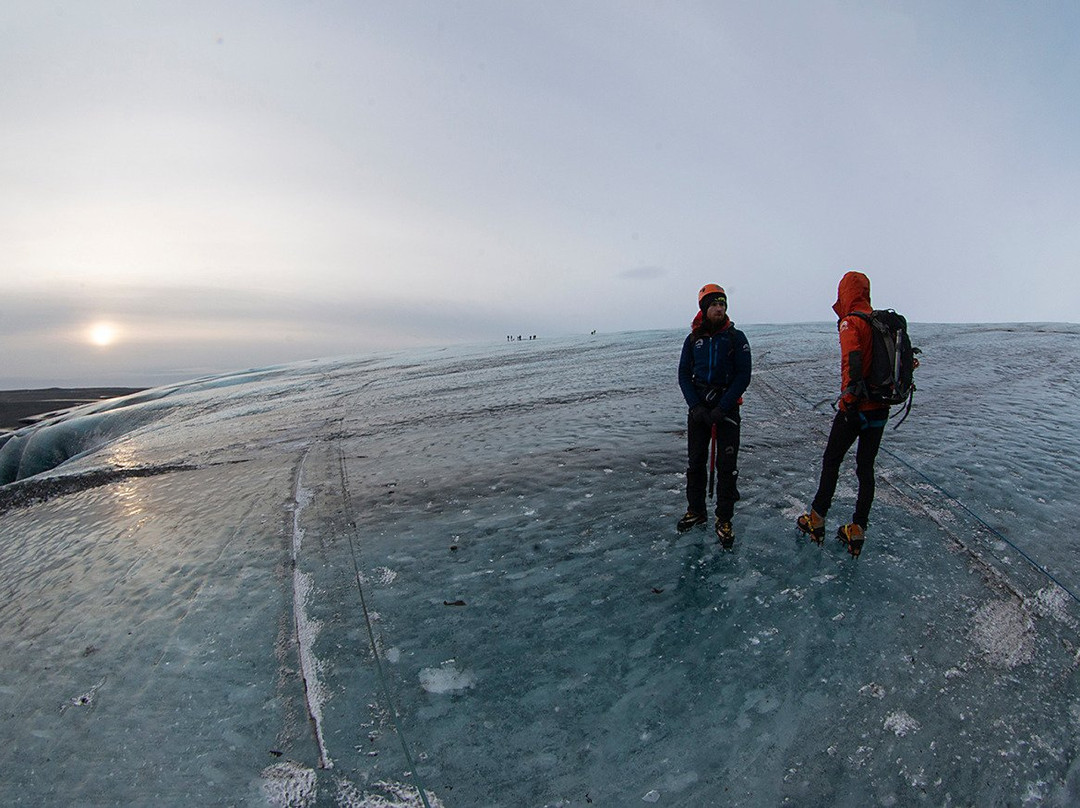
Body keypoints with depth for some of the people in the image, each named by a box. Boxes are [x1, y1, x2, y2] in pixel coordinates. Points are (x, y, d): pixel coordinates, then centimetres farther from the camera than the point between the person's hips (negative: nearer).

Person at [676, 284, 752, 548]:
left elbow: (743, 376, -7)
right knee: (695, 462, 9)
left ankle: (724, 520, 11)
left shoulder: (736, 337, -3)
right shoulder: (693, 340, 4)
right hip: (698, 408, 3)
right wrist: (696, 406, -9)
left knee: (727, 466, -1)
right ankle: (696, 511, 26)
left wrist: (722, 408, -15)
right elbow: (684, 375, 4)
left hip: (727, 407, -2)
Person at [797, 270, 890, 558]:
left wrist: (850, 399, -24)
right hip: (880, 409, 7)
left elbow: (852, 360, -27)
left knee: (831, 461, 8)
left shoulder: (850, 322, -12)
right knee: (866, 468, 11)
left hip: (855, 408, -6)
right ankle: (857, 530, 17)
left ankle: (817, 520, 18)